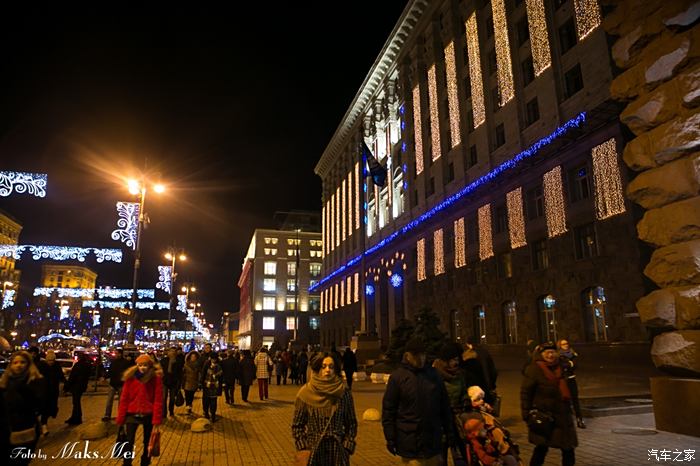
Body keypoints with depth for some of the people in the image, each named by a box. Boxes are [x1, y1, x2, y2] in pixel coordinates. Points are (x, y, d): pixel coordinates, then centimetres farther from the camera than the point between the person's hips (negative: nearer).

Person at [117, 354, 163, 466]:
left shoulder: (156, 378, -11)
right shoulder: (130, 377, -7)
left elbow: (158, 400, -12)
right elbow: (124, 399, -2)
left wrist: (157, 421, -14)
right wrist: (120, 419, -2)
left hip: (149, 415, 0)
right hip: (132, 414, 1)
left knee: (147, 443, 13)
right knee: (129, 442, -4)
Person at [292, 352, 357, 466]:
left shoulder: (344, 393, -4)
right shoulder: (305, 393, -6)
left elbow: (351, 424, 4)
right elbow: (297, 425, 1)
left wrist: (347, 447, -5)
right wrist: (303, 448, -7)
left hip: (338, 452, 1)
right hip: (312, 451, 0)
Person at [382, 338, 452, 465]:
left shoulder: (432, 374, 6)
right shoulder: (397, 377, -6)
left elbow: (444, 406, 12)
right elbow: (388, 410, -4)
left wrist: (448, 432, 11)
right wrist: (390, 439, -6)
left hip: (433, 440, 4)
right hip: (410, 443, -4)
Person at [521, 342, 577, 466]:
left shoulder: (559, 368, 9)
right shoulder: (534, 369, -13)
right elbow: (525, 392, -15)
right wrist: (527, 413, -18)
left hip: (562, 415, 7)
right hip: (543, 416, -7)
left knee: (568, 446, 13)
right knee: (542, 446, 2)